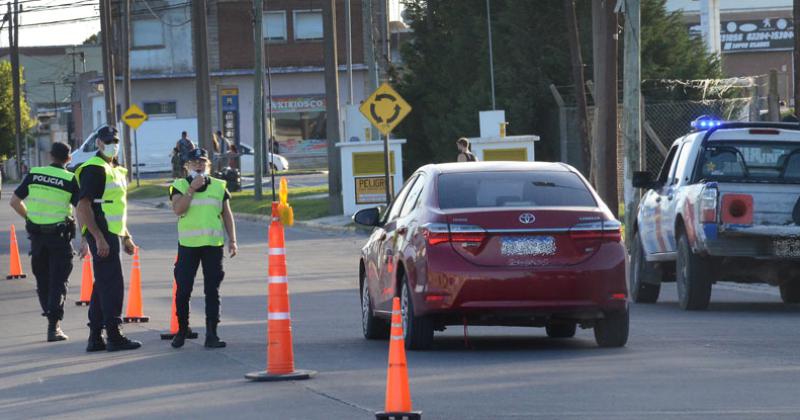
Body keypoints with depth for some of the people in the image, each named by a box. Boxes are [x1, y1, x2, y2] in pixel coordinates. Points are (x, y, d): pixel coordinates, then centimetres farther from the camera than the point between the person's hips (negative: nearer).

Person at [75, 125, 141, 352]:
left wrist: (126, 237, 24)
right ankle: (114, 337, -5)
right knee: (113, 285, -8)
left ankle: (95, 338, 16)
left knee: (103, 285, 12)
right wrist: (98, 238, -24)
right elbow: (83, 206, -19)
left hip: (111, 234, 10)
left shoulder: (115, 169, 18)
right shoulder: (94, 169, -13)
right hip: (101, 235, -10)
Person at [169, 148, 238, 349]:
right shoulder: (180, 186, 5)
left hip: (213, 244, 1)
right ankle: (182, 331, 13)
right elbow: (178, 209, -11)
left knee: (212, 290, 1)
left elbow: (227, 215, 13)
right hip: (188, 244, -1)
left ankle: (211, 334, 3)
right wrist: (192, 189, -14)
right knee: (183, 289, -1)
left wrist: (232, 240, 6)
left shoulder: (219, 187, 11)